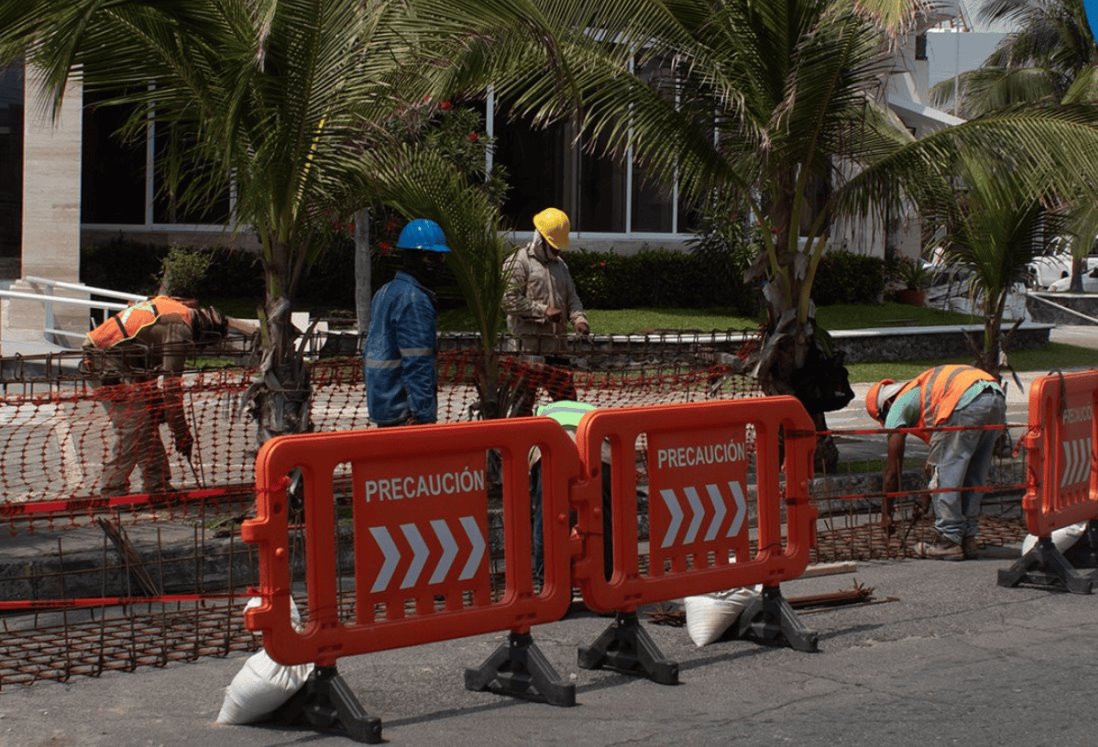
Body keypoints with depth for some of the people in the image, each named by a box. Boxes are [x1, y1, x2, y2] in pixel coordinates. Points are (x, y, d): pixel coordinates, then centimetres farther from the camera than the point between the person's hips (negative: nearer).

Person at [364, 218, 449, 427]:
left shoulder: (385, 292, 15)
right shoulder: (414, 300, -16)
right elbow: (417, 365, -21)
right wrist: (424, 415, -22)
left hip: (382, 407, 10)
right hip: (404, 413, -10)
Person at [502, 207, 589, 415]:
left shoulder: (560, 264, 20)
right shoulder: (519, 262, -5)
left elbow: (571, 296, 20)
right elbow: (509, 301, -13)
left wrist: (578, 318, -1)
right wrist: (543, 310, -16)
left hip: (558, 342, 7)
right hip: (529, 341, -7)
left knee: (566, 394, 8)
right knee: (525, 395, -4)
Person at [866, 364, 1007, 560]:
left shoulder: (898, 406, 17)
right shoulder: (920, 391, 39)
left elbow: (893, 469, 18)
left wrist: (887, 513, 27)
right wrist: (927, 498, 48)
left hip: (967, 402, -8)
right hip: (997, 398, 8)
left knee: (944, 474, 4)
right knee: (973, 478, 19)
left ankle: (950, 541, 6)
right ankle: (967, 538, 23)